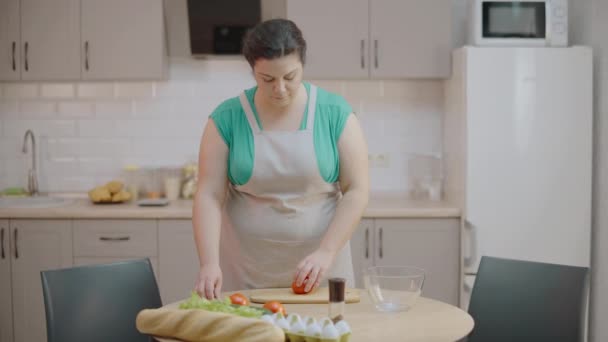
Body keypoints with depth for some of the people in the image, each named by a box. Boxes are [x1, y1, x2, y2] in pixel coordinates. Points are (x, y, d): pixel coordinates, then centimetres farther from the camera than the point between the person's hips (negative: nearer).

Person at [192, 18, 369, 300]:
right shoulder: (226, 118, -6)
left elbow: (357, 190, -5)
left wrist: (326, 252, -15)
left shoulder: (335, 112, -6)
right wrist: (209, 263, -20)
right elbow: (209, 196, -8)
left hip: (318, 265, 0)